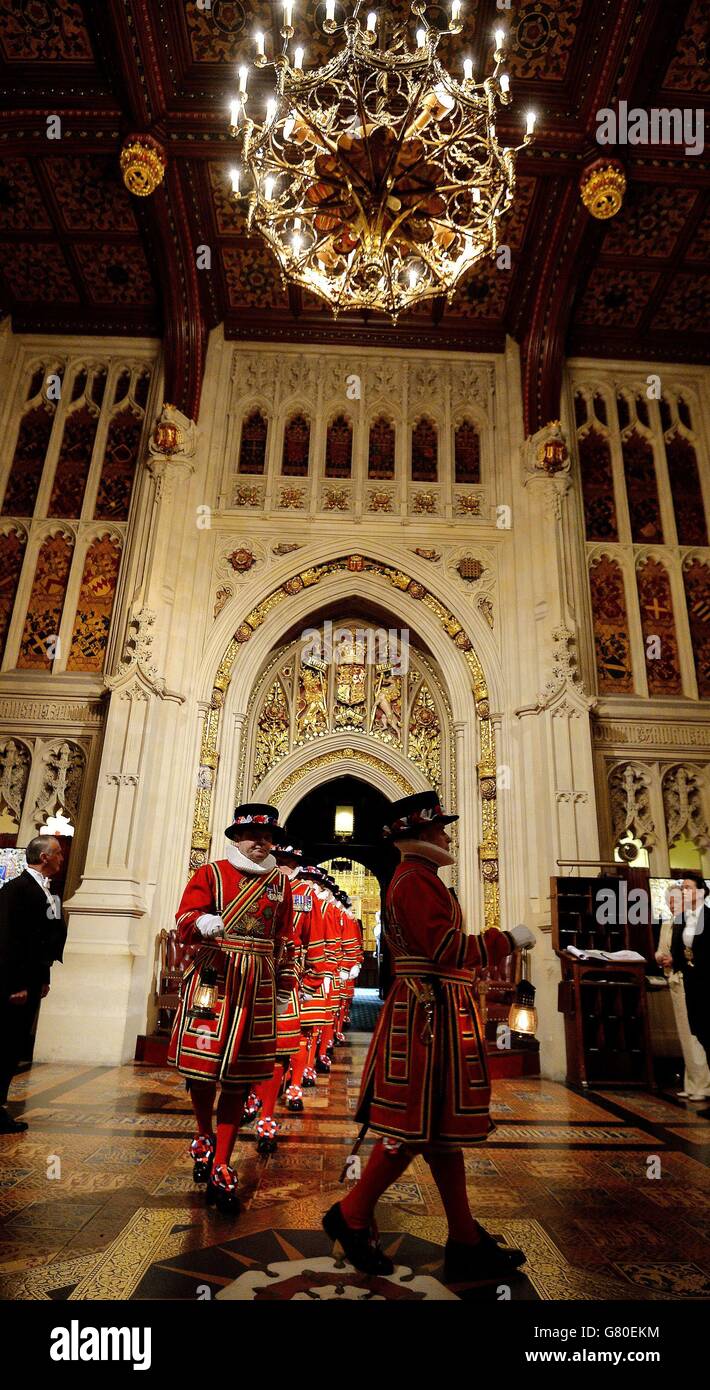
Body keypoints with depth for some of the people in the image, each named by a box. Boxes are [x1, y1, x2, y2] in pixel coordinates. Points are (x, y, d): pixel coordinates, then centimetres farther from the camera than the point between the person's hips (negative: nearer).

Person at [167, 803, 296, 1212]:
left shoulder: (281, 883, 10)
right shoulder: (211, 873, 1)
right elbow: (184, 921, -6)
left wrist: (285, 988, 16)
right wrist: (203, 922, -29)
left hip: (259, 985, 2)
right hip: (213, 976, -2)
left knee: (239, 1076, 4)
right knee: (202, 1065, 5)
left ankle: (221, 1169, 17)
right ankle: (205, 1138, 36)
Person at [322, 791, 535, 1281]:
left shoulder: (415, 878, 17)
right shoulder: (417, 880, -17)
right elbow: (446, 949, -25)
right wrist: (507, 938, -16)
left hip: (427, 1013, 11)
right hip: (431, 1014, -11)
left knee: (441, 1125, 13)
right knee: (419, 1126, -1)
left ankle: (466, 1241, 23)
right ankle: (353, 1217, 14)